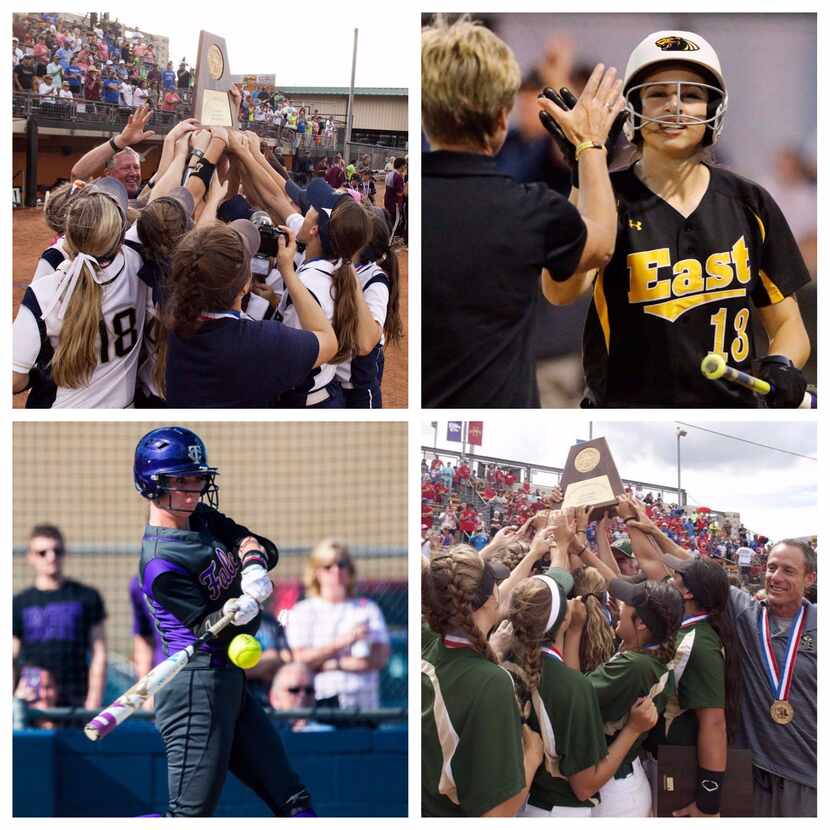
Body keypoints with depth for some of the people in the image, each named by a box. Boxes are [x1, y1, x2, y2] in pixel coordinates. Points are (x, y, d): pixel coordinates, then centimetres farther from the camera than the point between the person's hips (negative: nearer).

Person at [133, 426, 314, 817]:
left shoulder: (203, 517, 9)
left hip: (230, 682, 10)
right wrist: (238, 611, -38)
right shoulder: (160, 562, -17)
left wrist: (254, 561, -15)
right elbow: (205, 627, -18)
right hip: (196, 686, -10)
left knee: (293, 802, 13)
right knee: (192, 813, -11)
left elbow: (262, 545, 7)